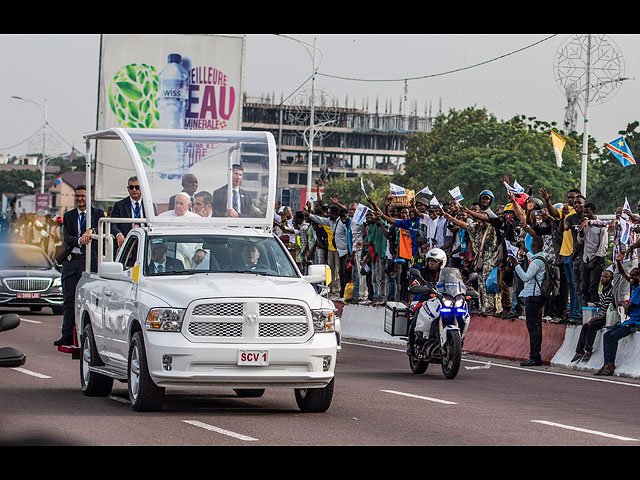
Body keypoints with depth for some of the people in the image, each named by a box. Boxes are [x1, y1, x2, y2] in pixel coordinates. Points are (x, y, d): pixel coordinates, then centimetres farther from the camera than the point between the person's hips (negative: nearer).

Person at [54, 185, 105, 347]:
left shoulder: (98, 214, 9)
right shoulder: (68, 216, 16)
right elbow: (66, 238, 3)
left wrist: (91, 231, -30)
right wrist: (80, 240, -16)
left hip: (89, 261, -3)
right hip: (70, 261, 3)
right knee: (69, 299, 1)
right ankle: (67, 335, 1)